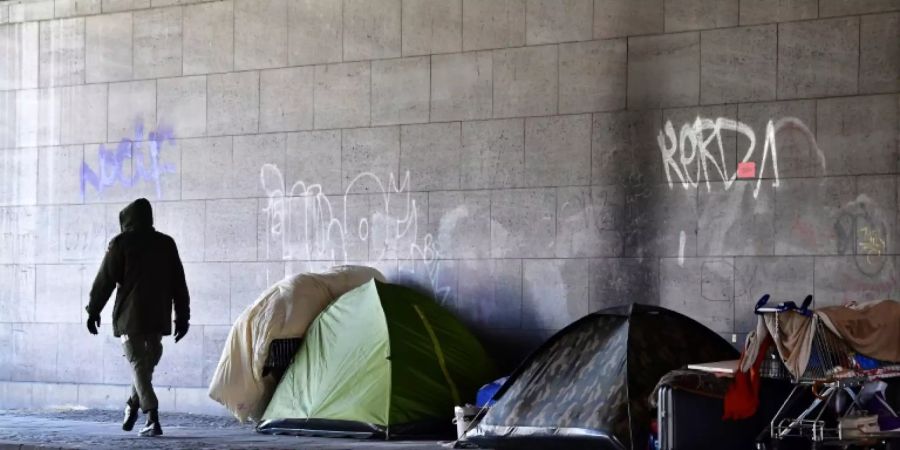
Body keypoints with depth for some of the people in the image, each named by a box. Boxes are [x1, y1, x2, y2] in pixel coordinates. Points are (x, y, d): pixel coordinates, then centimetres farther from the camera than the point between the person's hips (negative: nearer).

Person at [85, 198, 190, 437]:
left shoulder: (121, 243, -2)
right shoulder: (166, 243, 10)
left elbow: (105, 279, -2)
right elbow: (178, 283, 10)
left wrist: (93, 310, 7)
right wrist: (182, 316, 14)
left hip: (131, 315, -4)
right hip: (158, 316, 4)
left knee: (139, 365, -3)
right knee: (147, 364, 18)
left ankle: (153, 419, -14)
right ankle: (132, 408, 23)